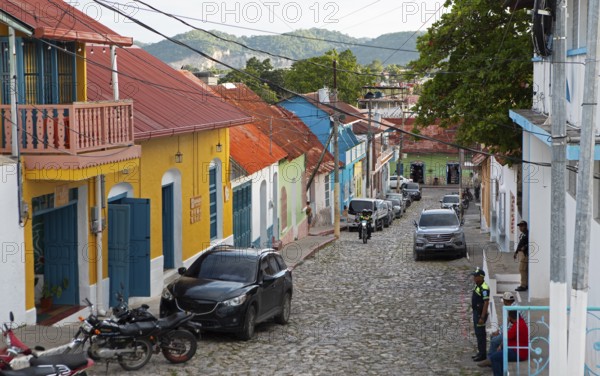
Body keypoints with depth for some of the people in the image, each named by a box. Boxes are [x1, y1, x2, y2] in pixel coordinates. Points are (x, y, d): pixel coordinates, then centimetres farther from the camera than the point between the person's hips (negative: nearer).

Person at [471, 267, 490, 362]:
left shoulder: (484, 288, -21)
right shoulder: (477, 286, 10)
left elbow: (486, 303, -24)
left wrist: (482, 317, -25)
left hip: (480, 313, -10)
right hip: (476, 312, 10)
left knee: (480, 334, -3)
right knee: (478, 333, 16)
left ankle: (482, 354, 4)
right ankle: (480, 352, 26)